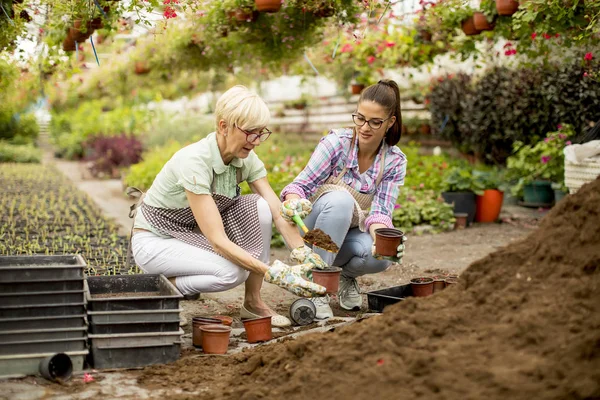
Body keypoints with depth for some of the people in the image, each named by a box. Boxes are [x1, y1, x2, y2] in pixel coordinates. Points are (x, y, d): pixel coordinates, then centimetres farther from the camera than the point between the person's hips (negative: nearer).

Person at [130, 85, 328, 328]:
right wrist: (277, 274, -41)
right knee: (232, 272, -31)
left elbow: (278, 214, -13)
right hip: (155, 240, -7)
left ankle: (253, 302, -7)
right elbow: (218, 241, -35)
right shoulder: (194, 161, -32)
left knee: (260, 207, -17)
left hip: (194, 234, 7)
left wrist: (306, 257, -29)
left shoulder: (246, 159, -10)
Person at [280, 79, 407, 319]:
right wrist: (294, 202, -45)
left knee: (383, 255, -33)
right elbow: (301, 184, -21)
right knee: (340, 198, -36)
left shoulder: (395, 161, -7)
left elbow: (380, 211, -15)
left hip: (350, 236, 2)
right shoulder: (336, 142, -16)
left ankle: (347, 276, 4)